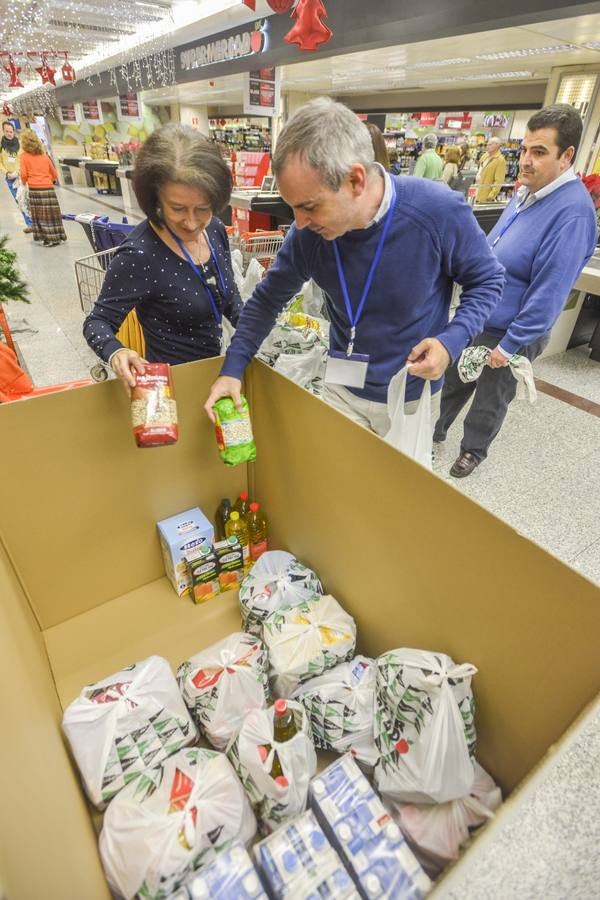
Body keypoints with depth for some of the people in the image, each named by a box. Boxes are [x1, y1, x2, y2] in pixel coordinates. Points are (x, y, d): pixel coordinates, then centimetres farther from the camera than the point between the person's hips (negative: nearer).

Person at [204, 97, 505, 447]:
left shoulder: (440, 211, -22)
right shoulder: (308, 233, -14)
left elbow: (487, 279, -6)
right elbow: (267, 299, 0)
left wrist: (452, 340, -24)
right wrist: (233, 368, -8)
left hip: (412, 395, -2)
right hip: (343, 389, 2)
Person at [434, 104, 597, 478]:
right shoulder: (527, 191, 4)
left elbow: (548, 295, -25)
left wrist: (510, 345, -21)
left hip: (509, 332, -8)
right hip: (476, 318, 8)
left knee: (490, 400, 12)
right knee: (453, 381, 21)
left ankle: (473, 451, 35)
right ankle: (433, 431, 42)